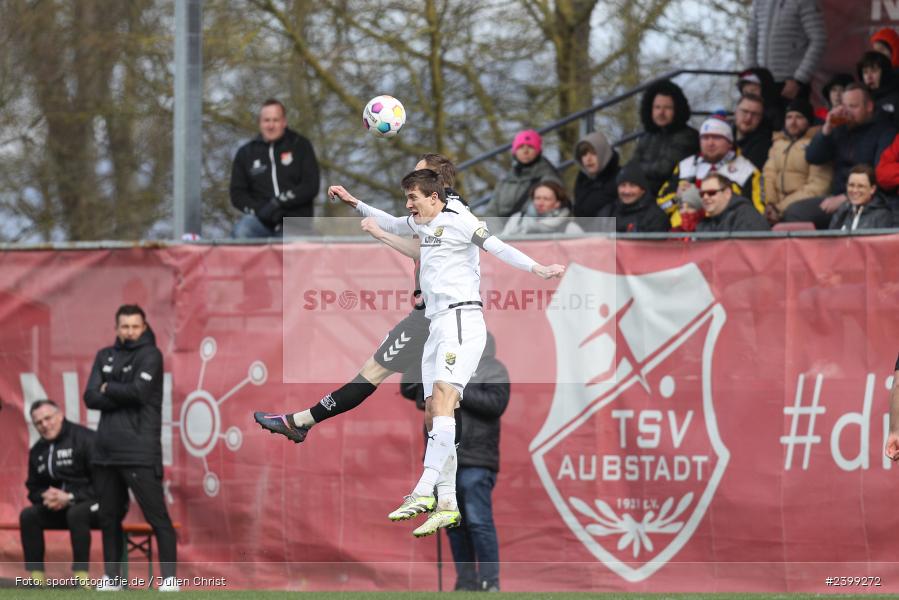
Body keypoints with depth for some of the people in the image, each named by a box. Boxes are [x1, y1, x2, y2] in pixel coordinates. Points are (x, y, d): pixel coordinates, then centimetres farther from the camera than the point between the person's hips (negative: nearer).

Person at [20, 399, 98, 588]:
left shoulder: (85, 439, -14)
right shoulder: (38, 451, 9)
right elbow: (34, 489, 15)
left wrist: (70, 498, -23)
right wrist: (45, 497, -10)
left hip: (94, 503, -7)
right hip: (60, 508, 7)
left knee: (77, 513, -38)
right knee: (28, 515, -14)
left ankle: (81, 578, -34)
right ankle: (36, 577, -16)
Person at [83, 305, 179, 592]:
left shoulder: (150, 355, -2)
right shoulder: (105, 356, 16)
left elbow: (138, 391, -16)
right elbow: (91, 398, 5)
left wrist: (108, 389, -1)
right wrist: (122, 396, -9)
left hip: (140, 451, -6)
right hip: (106, 449, 6)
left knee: (156, 515, -8)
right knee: (109, 516, 11)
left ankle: (169, 578, -8)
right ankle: (112, 577, 19)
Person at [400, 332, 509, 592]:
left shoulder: (492, 370, 2)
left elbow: (495, 403, -13)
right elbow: (408, 388, 17)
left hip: (474, 461, -6)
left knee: (478, 521, -12)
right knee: (454, 524, 7)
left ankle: (490, 583, -8)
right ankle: (466, 581, 12)